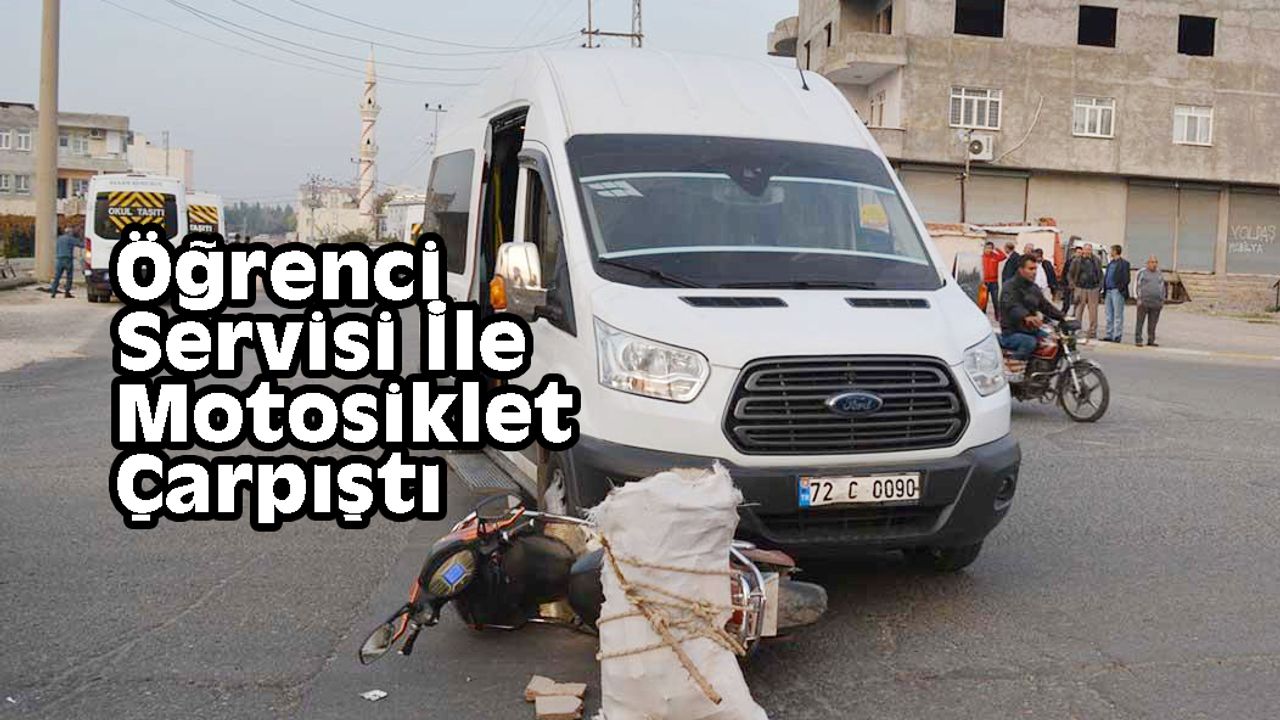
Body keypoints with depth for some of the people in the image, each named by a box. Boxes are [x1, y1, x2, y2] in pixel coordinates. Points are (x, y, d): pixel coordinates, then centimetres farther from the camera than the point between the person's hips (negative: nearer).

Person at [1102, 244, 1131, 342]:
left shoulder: (1123, 263, -6)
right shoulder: (1110, 263, 18)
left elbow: (1126, 278, -10)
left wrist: (1121, 288, -14)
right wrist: (1104, 286, 9)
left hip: (1117, 291, -8)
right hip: (1109, 291, 8)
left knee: (1118, 315, -5)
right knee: (1109, 315, 12)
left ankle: (1117, 336, -3)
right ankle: (1109, 335, 18)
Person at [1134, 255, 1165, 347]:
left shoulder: (1160, 274, 14)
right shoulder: (1142, 272, 2)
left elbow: (1162, 288, 17)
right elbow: (1139, 286, 0)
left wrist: (1162, 301, 12)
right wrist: (1139, 299, -7)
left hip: (1156, 303, 3)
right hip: (1144, 301, -3)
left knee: (1152, 323, 4)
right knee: (1140, 322, -3)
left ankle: (1151, 341, 8)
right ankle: (1138, 340, 0)